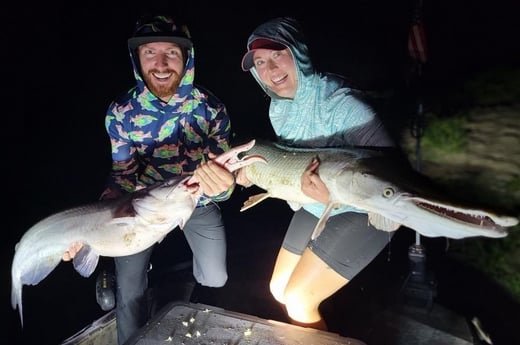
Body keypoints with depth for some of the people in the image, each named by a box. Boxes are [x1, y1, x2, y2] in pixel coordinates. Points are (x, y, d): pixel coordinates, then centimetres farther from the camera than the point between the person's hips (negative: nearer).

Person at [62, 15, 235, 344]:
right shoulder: (122, 112, -19)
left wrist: (223, 186, -49)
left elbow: (222, 170, -23)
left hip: (197, 200, 0)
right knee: (129, 292, 0)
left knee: (215, 280, 7)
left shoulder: (211, 108, -22)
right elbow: (123, 176, -13)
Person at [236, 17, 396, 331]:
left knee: (299, 301, -7)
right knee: (280, 290, 16)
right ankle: (318, 331, 45)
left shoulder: (340, 101, -27)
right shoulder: (278, 107, -2)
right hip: (313, 209, 8)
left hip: (363, 212, -8)